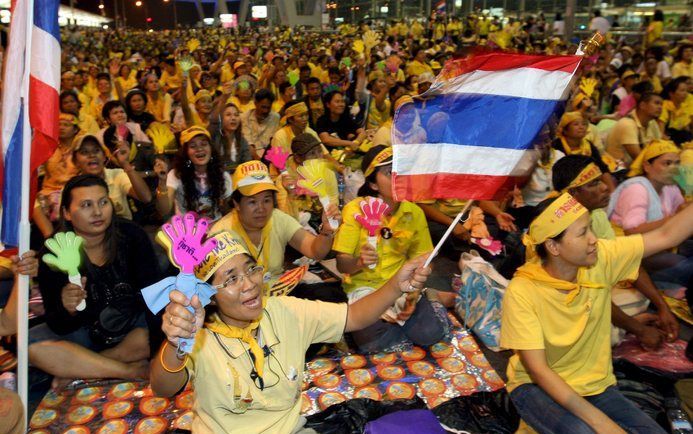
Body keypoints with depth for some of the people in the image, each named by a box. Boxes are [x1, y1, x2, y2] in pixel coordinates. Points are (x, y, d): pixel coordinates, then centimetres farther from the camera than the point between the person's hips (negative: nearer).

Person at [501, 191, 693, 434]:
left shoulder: (602, 259, -11)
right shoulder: (521, 292, -23)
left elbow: (666, 236, -7)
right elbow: (538, 370, -23)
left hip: (595, 386, 5)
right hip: (537, 387, -4)